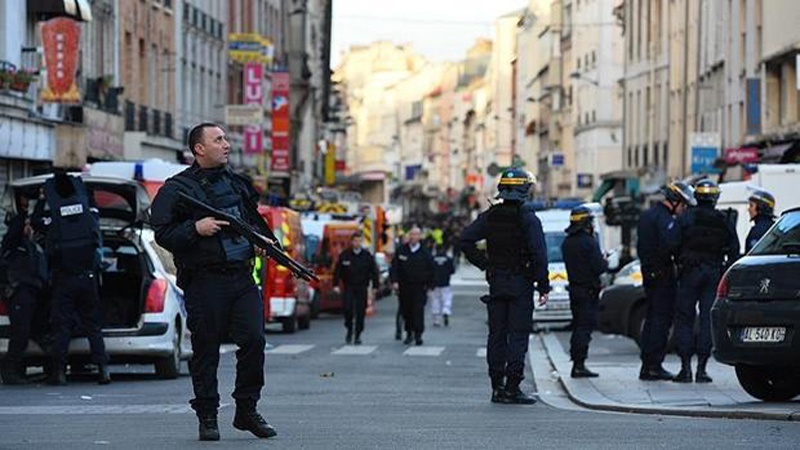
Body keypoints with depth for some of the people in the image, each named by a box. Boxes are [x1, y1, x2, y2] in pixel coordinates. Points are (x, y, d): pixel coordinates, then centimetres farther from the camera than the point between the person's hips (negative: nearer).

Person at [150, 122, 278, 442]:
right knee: (206, 350, 1)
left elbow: (255, 221, 28)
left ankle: (247, 410, 9)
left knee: (254, 340, -4)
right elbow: (162, 233, -6)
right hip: (205, 281, -5)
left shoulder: (237, 183, 17)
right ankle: (207, 417, 10)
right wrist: (196, 229, -19)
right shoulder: (176, 189, -2)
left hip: (242, 276, 5)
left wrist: (263, 240, 9)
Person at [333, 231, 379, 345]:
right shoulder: (344, 255, 1)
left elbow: (374, 271, 5)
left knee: (360, 312, -2)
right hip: (349, 287, 0)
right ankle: (349, 330, 13)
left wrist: (375, 287, 2)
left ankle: (358, 335, 8)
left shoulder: (367, 256, 1)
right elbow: (337, 271, 4)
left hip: (362, 287, 0)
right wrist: (336, 285, -3)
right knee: (348, 309, -10)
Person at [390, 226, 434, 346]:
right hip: (404, 287, 2)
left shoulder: (425, 253, 2)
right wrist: (394, 281, -8)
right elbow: (394, 267, 4)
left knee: (418, 311, -10)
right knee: (406, 311, 7)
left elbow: (431, 270, 7)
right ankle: (409, 334, 19)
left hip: (419, 287, -2)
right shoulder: (401, 251, 5)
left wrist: (429, 285, 3)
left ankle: (418, 335, -10)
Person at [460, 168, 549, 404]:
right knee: (518, 336, -2)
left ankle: (497, 387, 10)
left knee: (496, 335, 8)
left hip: (496, 284, 4)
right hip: (521, 285, -4)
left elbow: (466, 240, -2)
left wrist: (485, 265, 4)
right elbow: (539, 255, -15)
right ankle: (512, 388, -6)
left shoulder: (490, 217, 5)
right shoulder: (528, 219, -9)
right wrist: (543, 286, -11)